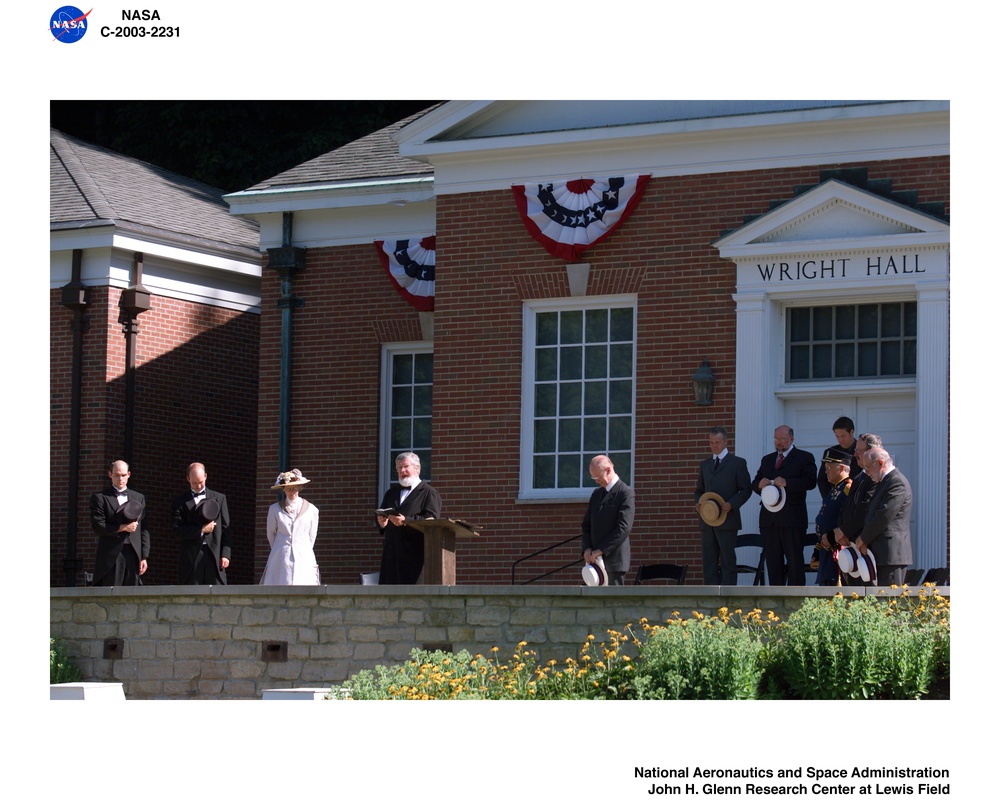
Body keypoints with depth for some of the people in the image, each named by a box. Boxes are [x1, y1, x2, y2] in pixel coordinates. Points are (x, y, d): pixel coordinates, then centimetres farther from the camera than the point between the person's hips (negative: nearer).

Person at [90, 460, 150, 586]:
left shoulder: (139, 498, 16)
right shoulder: (100, 497, 5)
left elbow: (144, 530, 13)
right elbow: (97, 526, -6)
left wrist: (144, 557, 6)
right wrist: (122, 528, -12)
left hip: (133, 555, 3)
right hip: (111, 555, -3)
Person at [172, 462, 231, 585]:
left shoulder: (219, 498, 13)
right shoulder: (181, 502, 8)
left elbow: (226, 529, 10)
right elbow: (177, 529, -2)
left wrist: (226, 554, 0)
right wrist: (201, 530, -12)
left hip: (214, 555, 1)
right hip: (191, 556, -1)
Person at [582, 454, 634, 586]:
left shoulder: (626, 493, -7)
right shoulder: (597, 493, 17)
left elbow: (624, 528, -16)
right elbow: (587, 524, 19)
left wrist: (601, 550, -17)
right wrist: (587, 548, 1)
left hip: (614, 558, -7)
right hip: (595, 558, 7)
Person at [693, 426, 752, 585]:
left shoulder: (738, 463, 2)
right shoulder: (704, 465, 17)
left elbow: (746, 490, -1)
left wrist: (732, 504, -16)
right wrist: (698, 503, 0)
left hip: (727, 520, -5)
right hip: (707, 520, 5)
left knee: (727, 560, -4)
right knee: (708, 560, 3)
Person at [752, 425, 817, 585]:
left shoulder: (804, 458, 4)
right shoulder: (767, 460, 22)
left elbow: (810, 482, -11)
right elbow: (755, 484, 18)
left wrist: (786, 482, -22)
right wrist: (759, 484, -7)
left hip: (792, 518, -6)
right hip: (769, 518, 6)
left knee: (794, 559, -5)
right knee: (772, 560, 5)